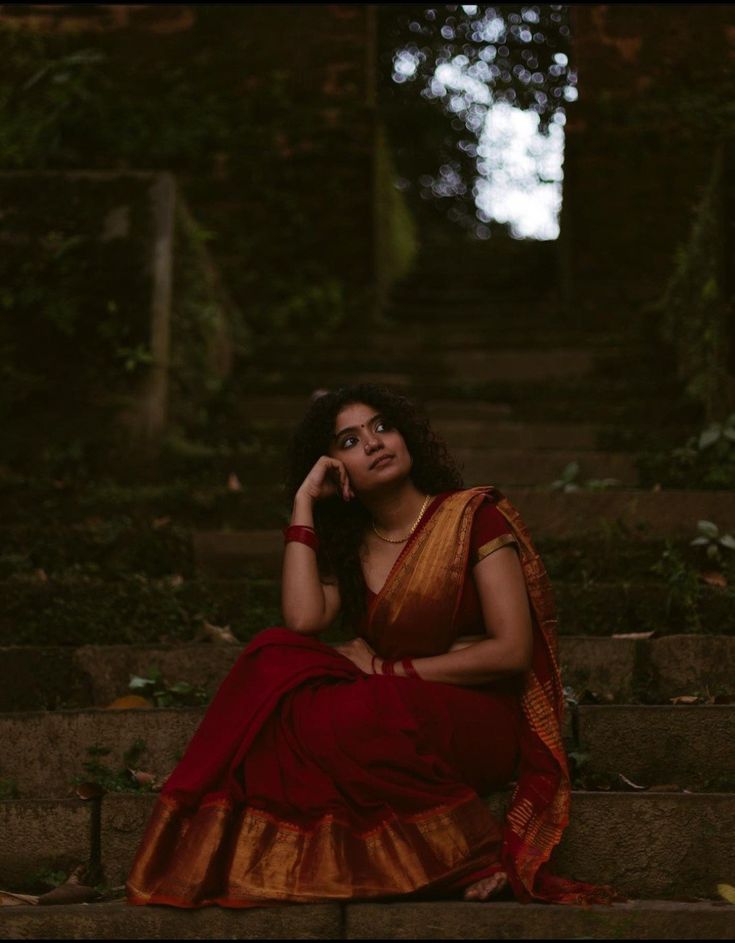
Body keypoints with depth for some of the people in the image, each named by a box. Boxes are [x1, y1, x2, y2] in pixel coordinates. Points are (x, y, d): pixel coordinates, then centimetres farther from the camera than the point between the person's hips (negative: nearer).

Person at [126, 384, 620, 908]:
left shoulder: (474, 516, -2)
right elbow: (303, 619, -9)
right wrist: (304, 504, -2)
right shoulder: (348, 546, 12)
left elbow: (513, 651, -9)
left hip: (480, 720, -5)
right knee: (277, 655, -20)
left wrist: (390, 669, -11)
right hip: (397, 714, 5)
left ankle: (475, 851, -19)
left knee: (330, 716, -33)